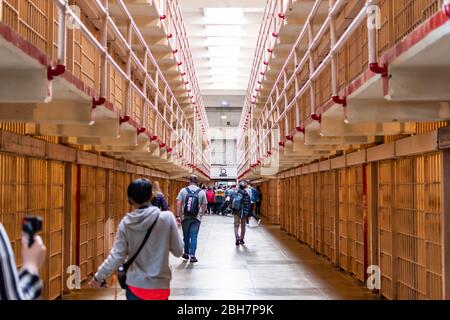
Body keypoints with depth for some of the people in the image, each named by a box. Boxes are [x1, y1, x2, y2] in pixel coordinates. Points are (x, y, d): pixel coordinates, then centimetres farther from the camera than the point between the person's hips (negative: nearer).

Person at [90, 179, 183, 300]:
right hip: (159, 286, -1)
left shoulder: (126, 223, -7)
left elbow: (116, 256, -5)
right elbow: (178, 251, -6)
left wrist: (98, 277, 9)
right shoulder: (167, 218, -13)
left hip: (135, 285, 2)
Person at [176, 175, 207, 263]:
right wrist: (201, 215, 18)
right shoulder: (202, 192, -1)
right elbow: (204, 206, 3)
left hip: (185, 217, 1)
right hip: (196, 218, 0)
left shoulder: (183, 191, -3)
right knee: (194, 237, 3)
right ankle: (192, 256, -1)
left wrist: (178, 216, -3)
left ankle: (186, 254, 27)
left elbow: (179, 204, -8)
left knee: (186, 236, 14)